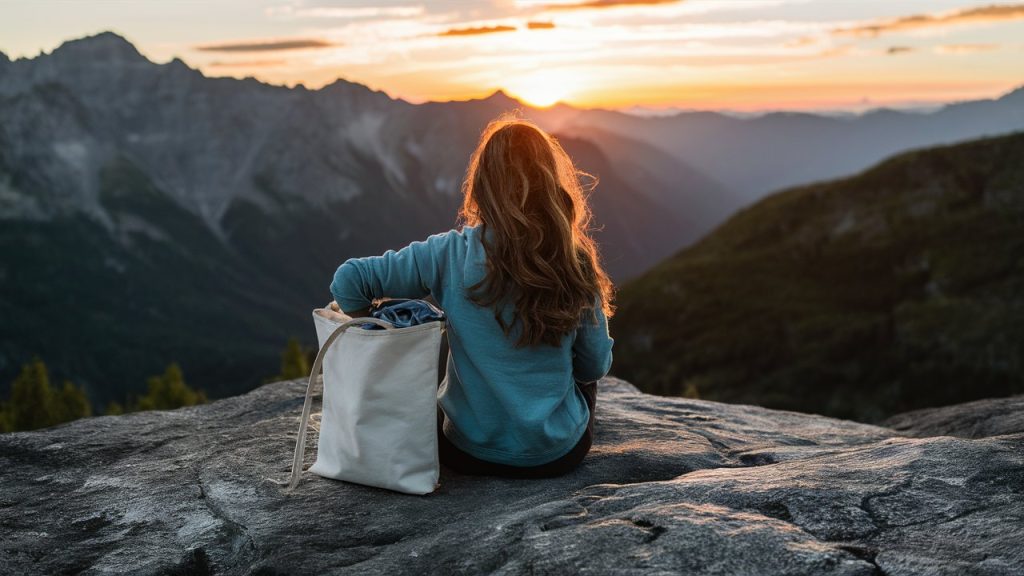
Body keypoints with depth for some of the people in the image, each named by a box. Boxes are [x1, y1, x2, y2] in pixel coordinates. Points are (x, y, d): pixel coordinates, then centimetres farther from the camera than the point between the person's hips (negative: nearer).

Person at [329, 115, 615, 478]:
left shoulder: (451, 254, -17)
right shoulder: (576, 264, -14)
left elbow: (348, 281, -16)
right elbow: (596, 365, -3)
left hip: (470, 454, 0)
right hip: (559, 455, 0)